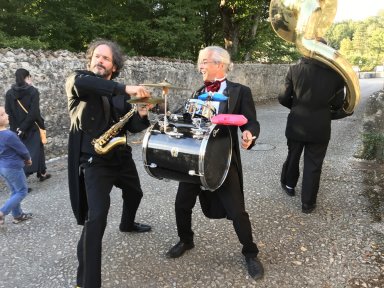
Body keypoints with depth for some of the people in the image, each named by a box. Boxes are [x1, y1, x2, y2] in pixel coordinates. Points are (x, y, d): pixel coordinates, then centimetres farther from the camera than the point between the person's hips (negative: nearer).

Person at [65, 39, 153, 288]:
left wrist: (141, 114, -17)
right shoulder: (78, 82, -7)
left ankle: (127, 224, 60)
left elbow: (133, 127, 5)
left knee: (134, 193, 28)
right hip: (94, 161, -6)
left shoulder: (118, 93, 7)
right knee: (96, 218, -17)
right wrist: (126, 88, -39)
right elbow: (80, 82, -34)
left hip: (122, 156, 7)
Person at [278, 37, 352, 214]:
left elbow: (283, 98, -5)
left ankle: (289, 184, 44)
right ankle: (308, 203, 20)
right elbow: (338, 105, -2)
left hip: (296, 125, 1)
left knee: (293, 156, 23)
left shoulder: (295, 70, -8)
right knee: (313, 165, 10)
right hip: (320, 127, 0)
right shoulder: (335, 73, -6)